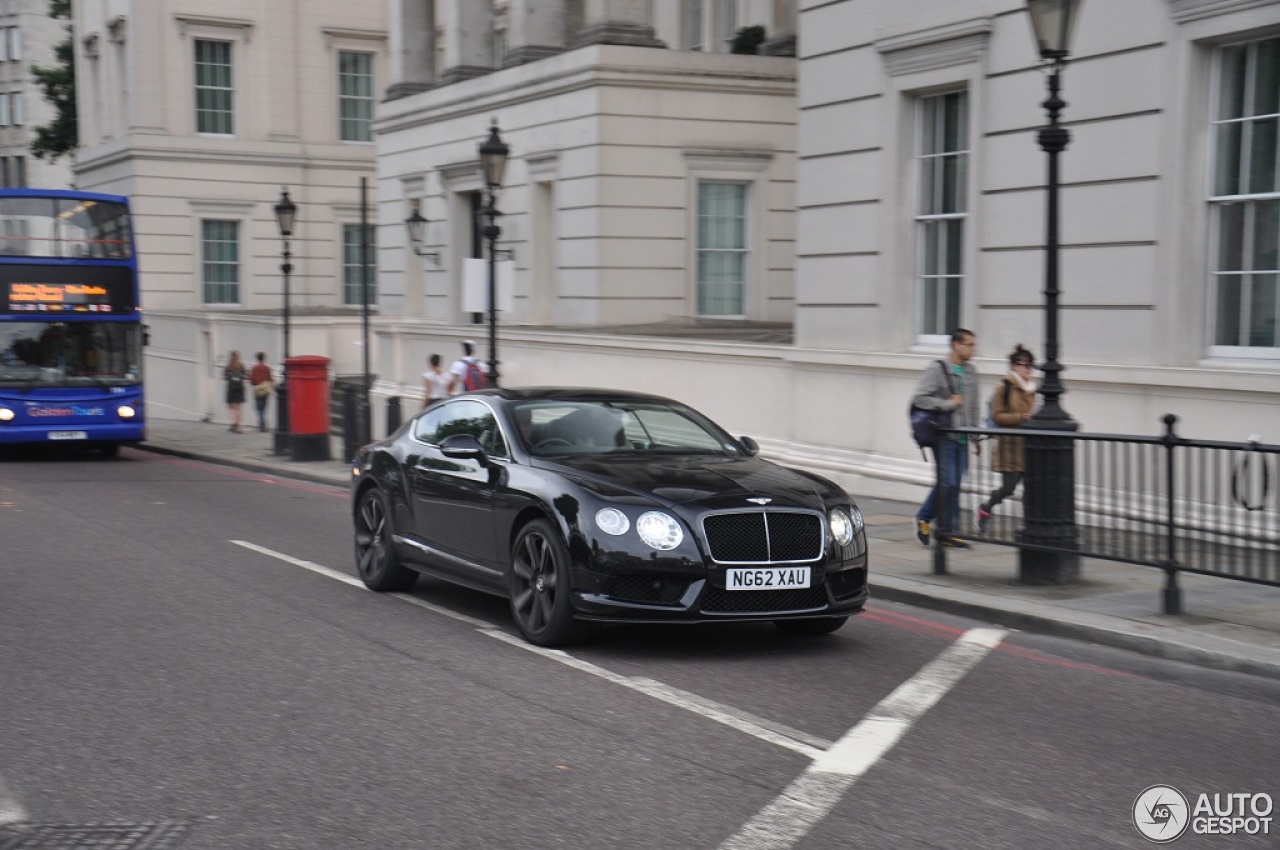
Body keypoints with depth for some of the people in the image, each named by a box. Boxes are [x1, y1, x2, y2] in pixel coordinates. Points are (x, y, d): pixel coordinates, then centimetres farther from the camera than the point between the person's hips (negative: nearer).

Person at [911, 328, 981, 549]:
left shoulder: (971, 371, 12)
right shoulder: (937, 369, -9)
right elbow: (919, 398, -15)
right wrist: (948, 404, -15)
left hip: (962, 437, 7)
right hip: (944, 436, -7)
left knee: (952, 482, 9)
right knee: (949, 483, -6)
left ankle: (924, 518, 25)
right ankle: (949, 531, 3)